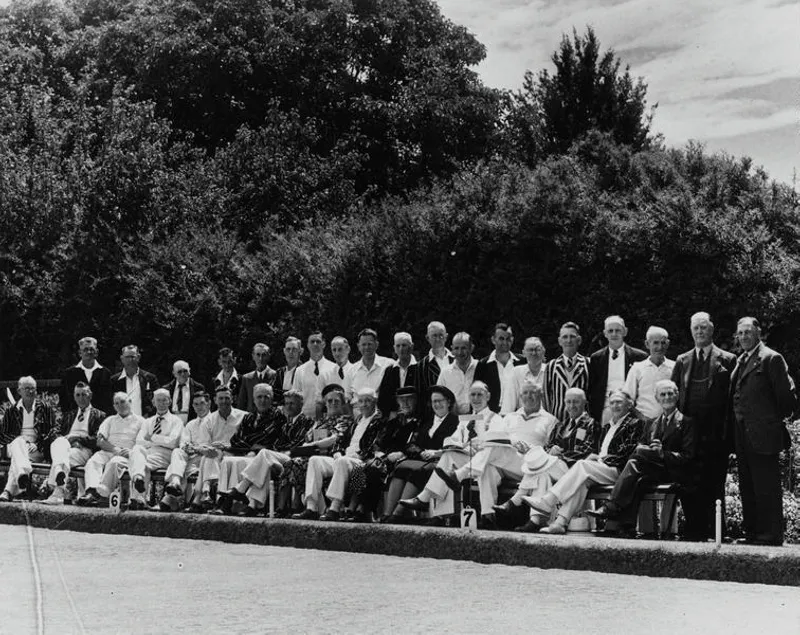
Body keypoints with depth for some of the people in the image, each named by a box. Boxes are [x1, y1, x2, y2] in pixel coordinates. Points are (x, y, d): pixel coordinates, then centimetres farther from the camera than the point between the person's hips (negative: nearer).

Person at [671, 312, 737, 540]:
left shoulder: (727, 360, 3)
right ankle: (694, 529, 11)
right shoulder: (682, 361, 14)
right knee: (688, 484, 2)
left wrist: (727, 433, -9)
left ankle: (715, 532, 8)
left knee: (714, 485, 1)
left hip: (715, 433, -3)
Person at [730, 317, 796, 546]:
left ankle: (771, 534, 1)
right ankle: (752, 532, 20)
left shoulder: (771, 359, -9)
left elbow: (786, 396, -10)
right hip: (743, 436, 8)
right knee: (747, 487, 13)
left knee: (766, 487, -4)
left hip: (763, 433, -8)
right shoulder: (741, 361, 16)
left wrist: (778, 419, -1)